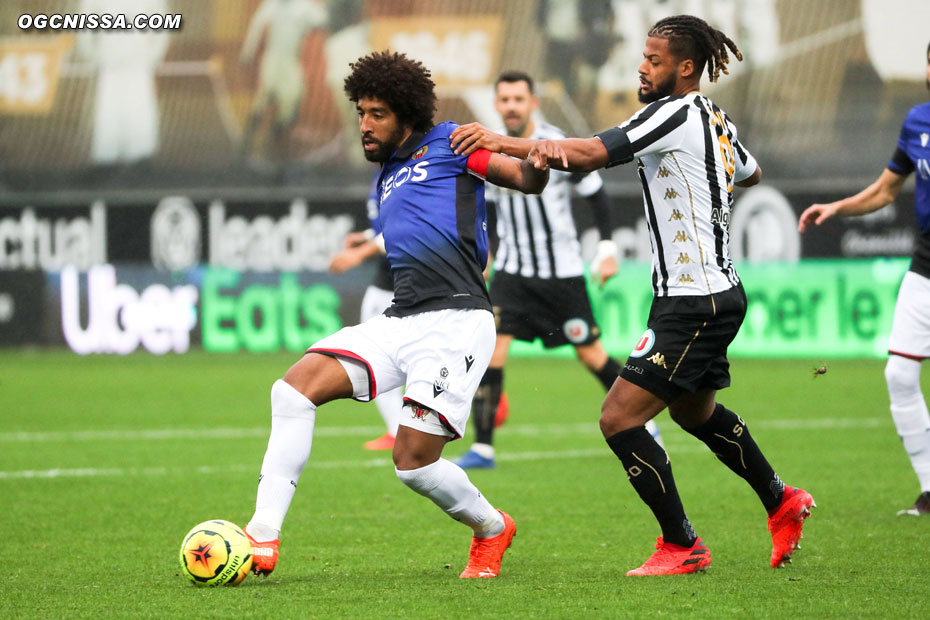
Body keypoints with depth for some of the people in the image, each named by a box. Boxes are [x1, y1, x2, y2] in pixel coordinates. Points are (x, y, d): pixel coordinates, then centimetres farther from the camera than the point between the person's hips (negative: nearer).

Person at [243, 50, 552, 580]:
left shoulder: (448, 143, 5)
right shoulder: (388, 179, 27)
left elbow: (526, 179, -5)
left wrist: (537, 160, -24)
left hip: (457, 320, -8)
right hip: (399, 321, 8)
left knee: (414, 462, -15)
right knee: (295, 387, -12)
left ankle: (492, 530, 16)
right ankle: (263, 538, -15)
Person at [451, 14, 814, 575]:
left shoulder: (677, 114, -17)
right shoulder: (715, 120, 11)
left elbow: (592, 154, -27)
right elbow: (751, 173, 32)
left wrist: (505, 142, -30)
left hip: (693, 303, -10)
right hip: (721, 292, 10)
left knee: (620, 418, -10)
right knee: (694, 412, 29)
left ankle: (683, 545, -3)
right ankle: (783, 503, 43)